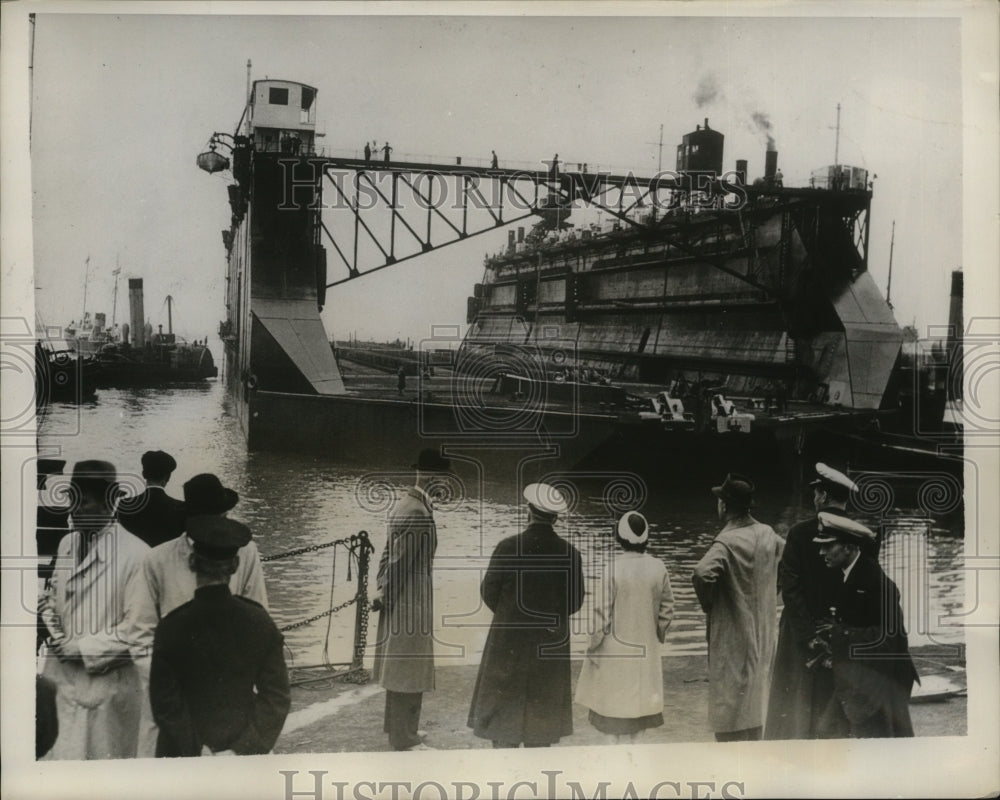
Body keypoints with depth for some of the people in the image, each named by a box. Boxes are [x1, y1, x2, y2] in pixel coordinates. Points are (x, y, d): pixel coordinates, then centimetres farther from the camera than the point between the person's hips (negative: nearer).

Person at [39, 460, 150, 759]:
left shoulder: (135, 553, -15)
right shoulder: (66, 544, 8)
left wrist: (82, 647, -15)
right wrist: (49, 613, -3)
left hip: (108, 682, -6)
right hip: (61, 677, 6)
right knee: (59, 761, 10)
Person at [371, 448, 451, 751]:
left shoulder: (405, 504, 8)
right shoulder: (419, 512, -23)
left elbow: (390, 553, 11)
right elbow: (399, 559, -22)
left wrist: (382, 590, 10)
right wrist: (385, 596, -11)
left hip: (401, 602, 10)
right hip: (411, 603, -10)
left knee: (398, 666, 19)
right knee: (410, 669, 0)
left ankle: (398, 727, 32)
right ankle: (405, 738, 9)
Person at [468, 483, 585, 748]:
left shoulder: (508, 547, -13)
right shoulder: (570, 554, -6)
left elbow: (489, 592, -4)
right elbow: (575, 602, 1)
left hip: (508, 642, -2)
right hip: (551, 645, 2)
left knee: (503, 716, 8)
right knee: (542, 713, 13)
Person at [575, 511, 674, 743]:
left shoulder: (611, 567, -18)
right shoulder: (658, 568, -7)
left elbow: (603, 613, -15)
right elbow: (667, 609, 2)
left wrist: (593, 647, -4)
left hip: (615, 651, -4)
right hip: (646, 650, 4)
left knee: (618, 704, 8)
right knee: (638, 700, 17)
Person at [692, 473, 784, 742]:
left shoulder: (727, 542, -21)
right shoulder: (768, 534, 2)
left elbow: (703, 572, -38)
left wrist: (707, 603, -18)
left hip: (732, 640, -7)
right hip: (763, 636, 8)